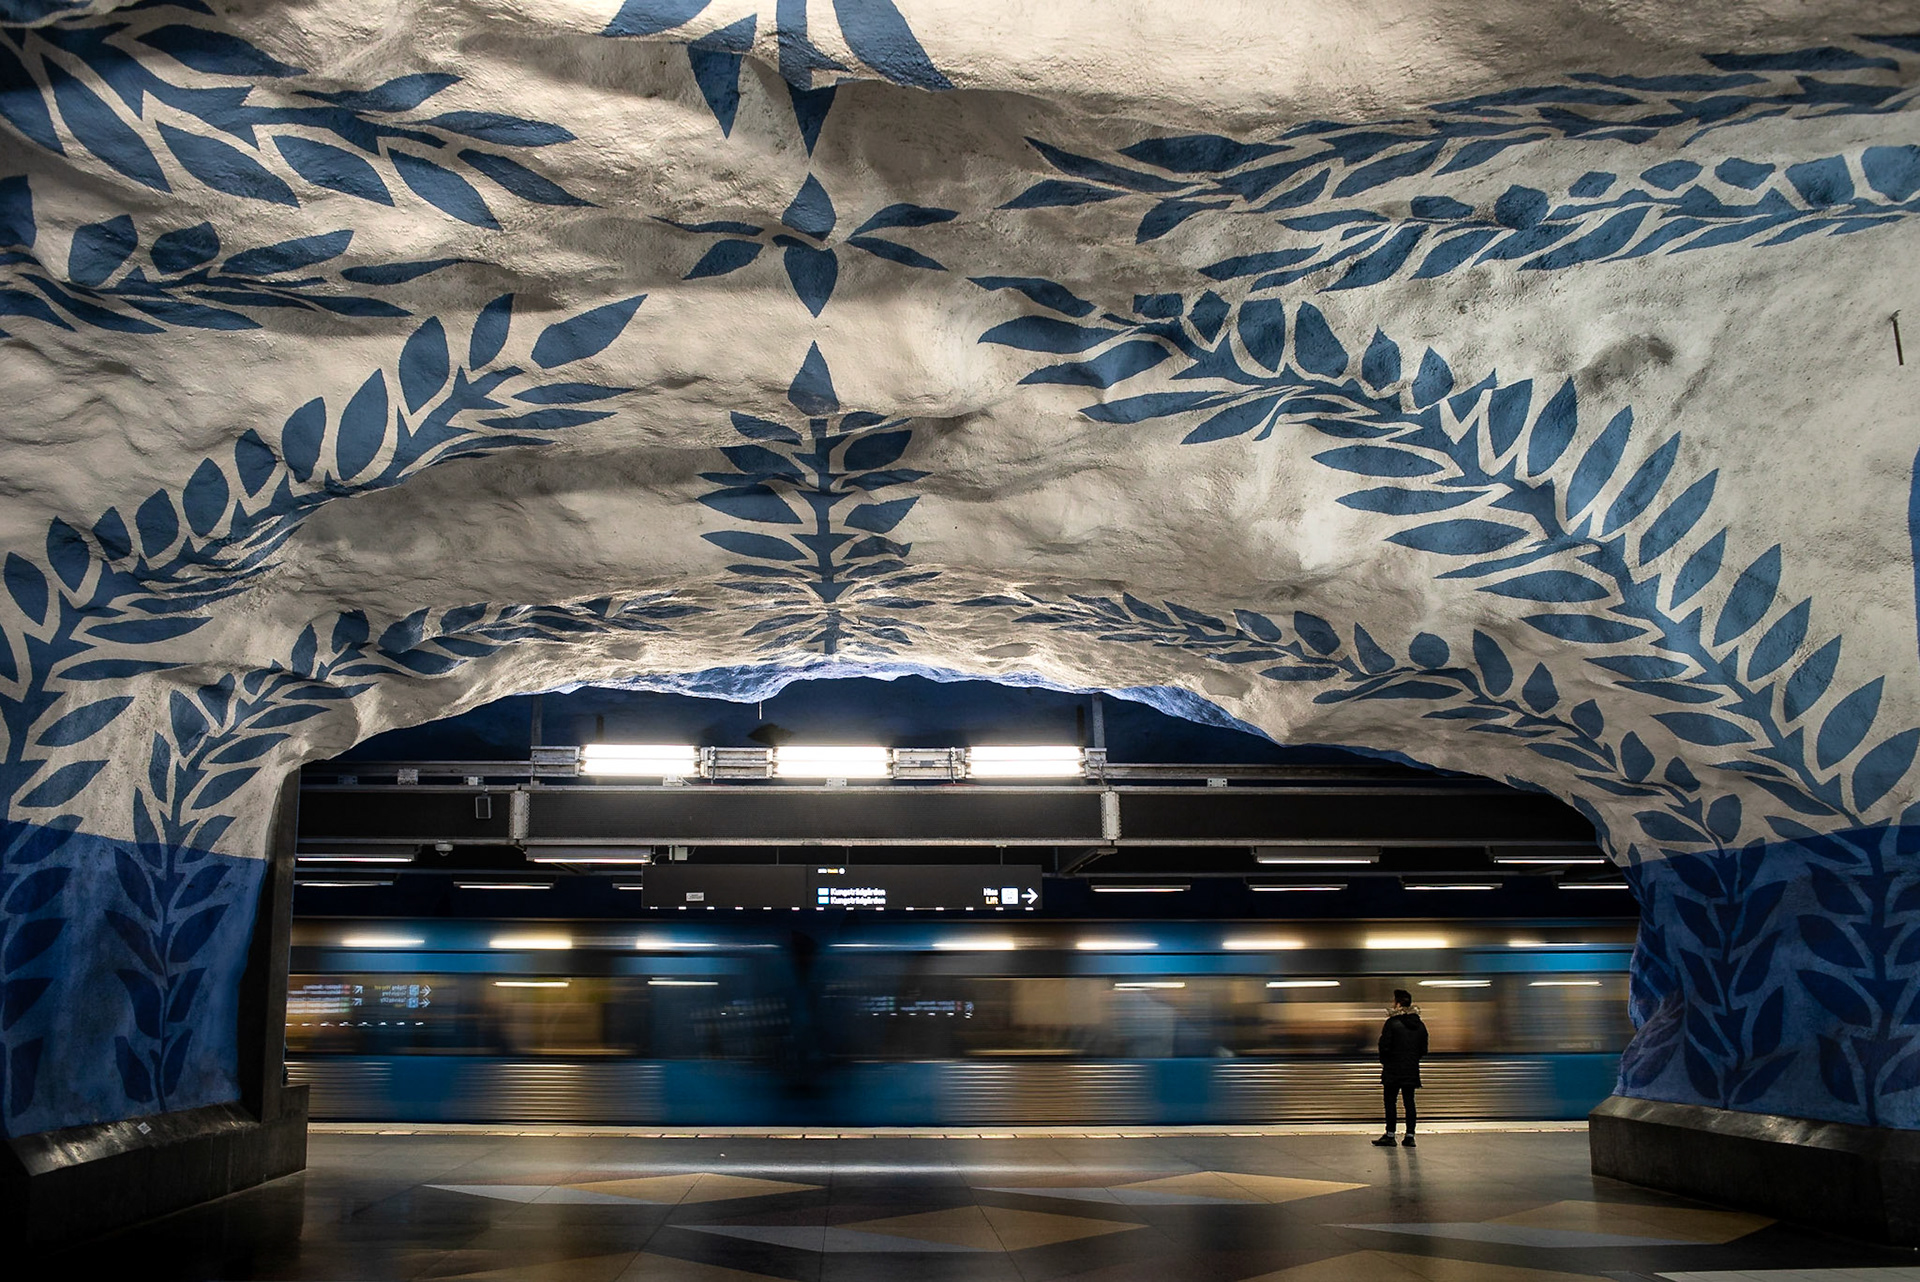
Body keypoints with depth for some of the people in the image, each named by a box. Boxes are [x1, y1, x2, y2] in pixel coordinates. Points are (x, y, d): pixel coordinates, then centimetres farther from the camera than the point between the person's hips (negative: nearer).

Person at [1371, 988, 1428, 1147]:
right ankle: (1410, 1136, 6)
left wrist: (1384, 1062, 5)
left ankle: (1390, 1136, 3)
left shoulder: (1392, 1023, -11)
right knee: (1409, 1101, 8)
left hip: (1393, 1069, -5)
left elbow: (1384, 1046, -11)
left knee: (1390, 1101, 2)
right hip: (1412, 1069, 5)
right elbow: (1424, 1049, 10)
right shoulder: (1419, 1025, 5)